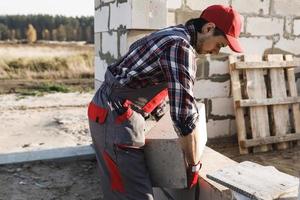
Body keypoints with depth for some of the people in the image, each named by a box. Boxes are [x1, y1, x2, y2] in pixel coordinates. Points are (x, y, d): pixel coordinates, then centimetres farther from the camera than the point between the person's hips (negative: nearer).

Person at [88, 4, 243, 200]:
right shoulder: (181, 45, -18)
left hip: (109, 113, 10)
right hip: (115, 119, -10)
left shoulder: (172, 35, 14)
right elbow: (185, 114, -22)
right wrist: (194, 165, -11)